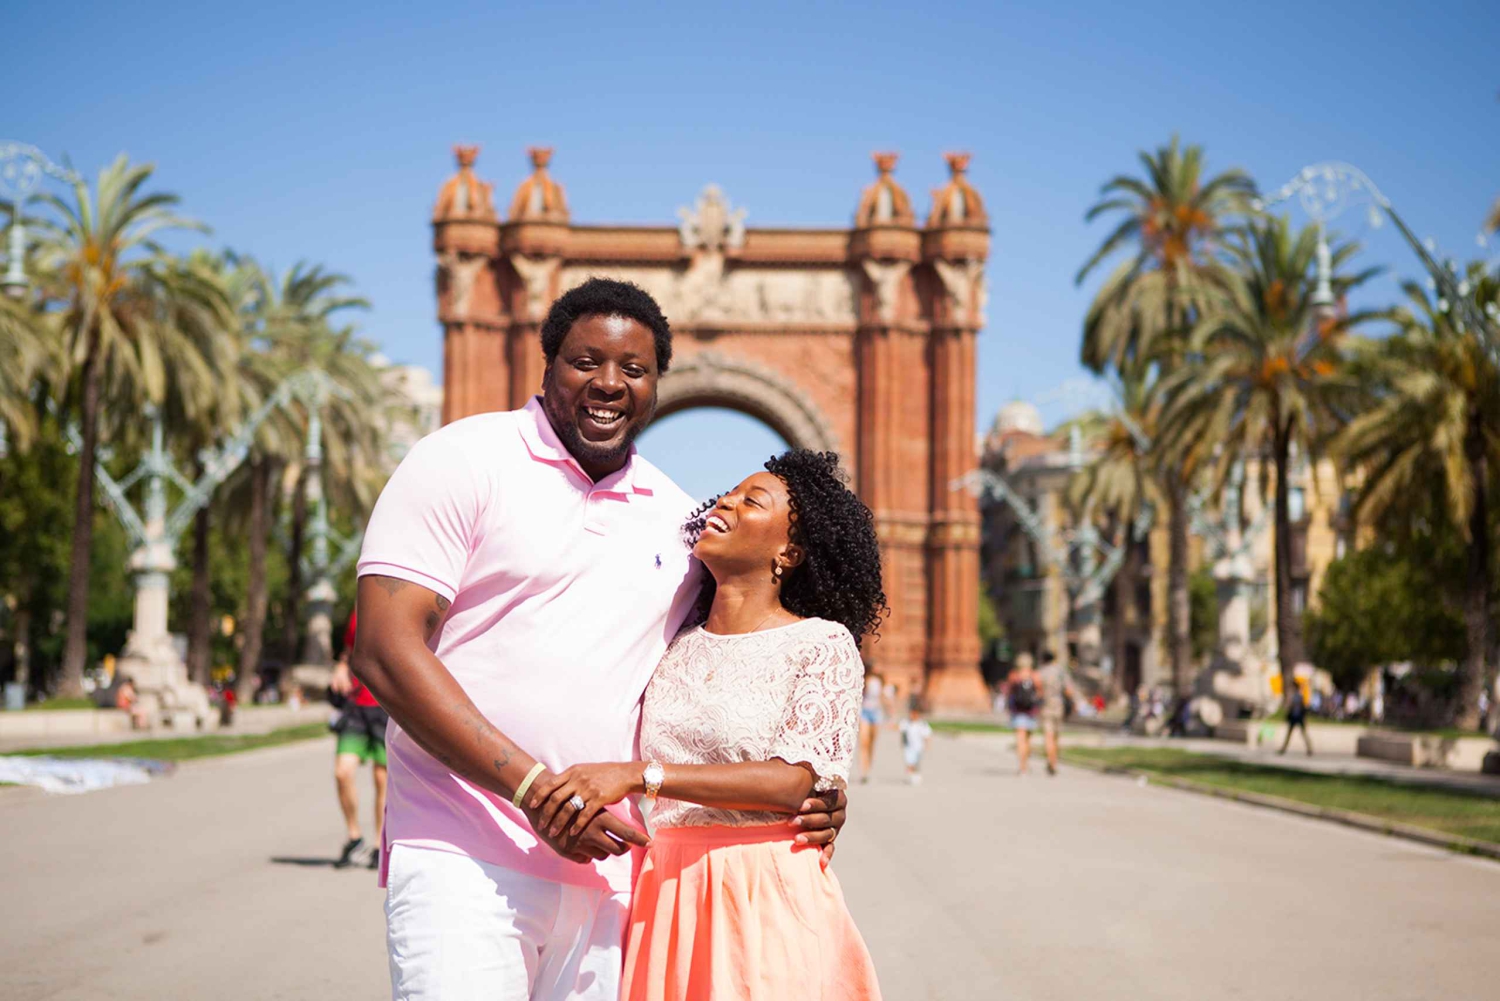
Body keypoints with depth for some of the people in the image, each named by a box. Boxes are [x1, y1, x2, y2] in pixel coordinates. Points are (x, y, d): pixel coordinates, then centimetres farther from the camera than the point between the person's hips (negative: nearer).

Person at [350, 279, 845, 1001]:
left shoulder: (677, 518, 15)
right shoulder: (463, 461, -1)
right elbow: (384, 651, -10)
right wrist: (534, 786, -17)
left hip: (605, 873, 5)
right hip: (465, 859, -5)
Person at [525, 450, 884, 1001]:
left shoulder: (821, 644, -4)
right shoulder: (675, 646, 11)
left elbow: (794, 782, -18)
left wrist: (638, 776, -24)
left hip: (766, 901, -4)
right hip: (662, 896, 4)